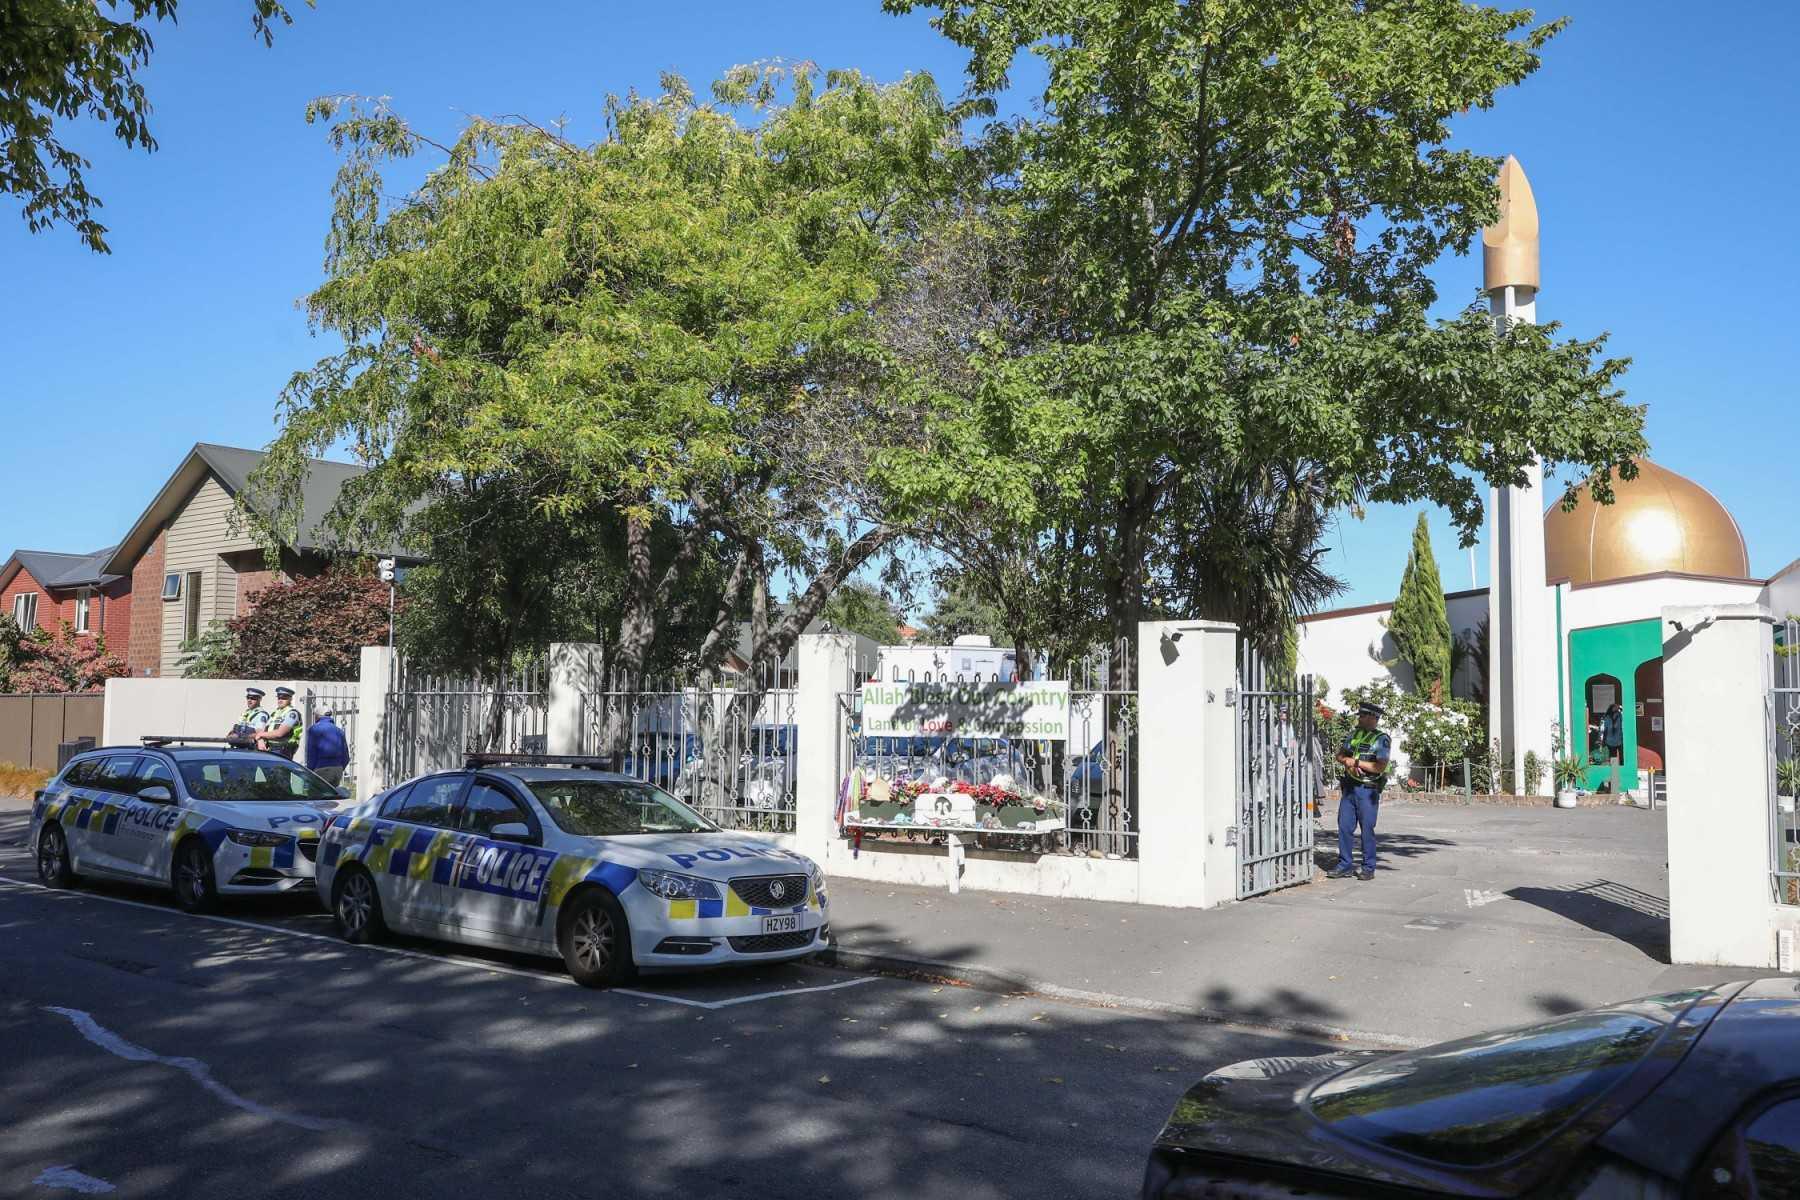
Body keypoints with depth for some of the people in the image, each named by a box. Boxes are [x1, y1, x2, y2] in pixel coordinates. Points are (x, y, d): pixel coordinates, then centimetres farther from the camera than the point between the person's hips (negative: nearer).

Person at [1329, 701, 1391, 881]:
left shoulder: (1381, 739, -7)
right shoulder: (1353, 734, 13)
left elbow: (1380, 767, -15)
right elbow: (1339, 756, 14)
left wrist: (1355, 761, -13)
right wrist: (1349, 762, -8)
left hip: (1368, 790, -6)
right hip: (1349, 787, 6)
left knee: (1367, 829, 0)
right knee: (1344, 827, 5)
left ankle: (1368, 868, 10)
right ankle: (1345, 866, 13)